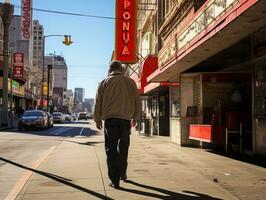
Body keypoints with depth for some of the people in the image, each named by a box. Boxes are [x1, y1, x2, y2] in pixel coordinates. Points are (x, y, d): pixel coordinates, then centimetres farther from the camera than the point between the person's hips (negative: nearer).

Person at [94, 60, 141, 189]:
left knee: (111, 149, 3)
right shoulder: (130, 82, 7)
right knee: (123, 148, 18)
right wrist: (135, 118, 20)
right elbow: (138, 102, 10)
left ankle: (114, 180, 0)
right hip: (126, 119, 2)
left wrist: (98, 119, 15)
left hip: (110, 119, -2)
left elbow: (98, 103, 4)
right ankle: (122, 173, 27)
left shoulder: (104, 83, 4)